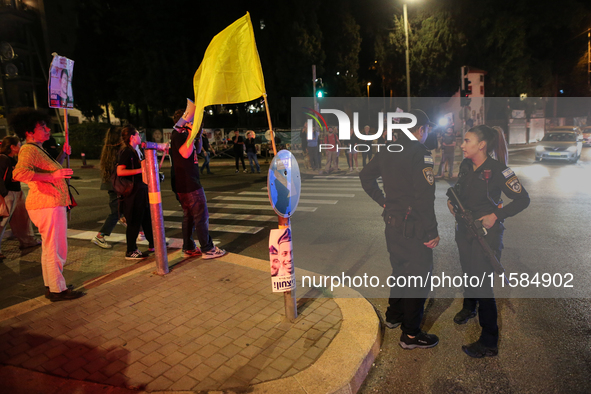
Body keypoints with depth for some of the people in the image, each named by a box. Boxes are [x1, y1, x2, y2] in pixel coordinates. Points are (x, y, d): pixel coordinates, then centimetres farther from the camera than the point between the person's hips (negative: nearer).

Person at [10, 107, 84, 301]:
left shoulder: (38, 149, 18)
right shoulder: (28, 149, -14)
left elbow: (49, 169, 36)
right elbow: (20, 173, -32)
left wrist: (63, 154, 26)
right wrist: (53, 175, -30)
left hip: (51, 205, 11)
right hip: (48, 206, -11)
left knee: (50, 248, 18)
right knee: (55, 249, -4)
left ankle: (50, 286, 30)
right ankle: (58, 290, 6)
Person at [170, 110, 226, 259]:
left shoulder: (182, 135, 16)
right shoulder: (178, 135, -14)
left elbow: (197, 150, 23)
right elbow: (185, 153, -29)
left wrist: (199, 135, 9)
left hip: (184, 184, 11)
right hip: (189, 183, -11)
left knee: (188, 216, 14)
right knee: (201, 216, -5)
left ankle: (188, 248, 22)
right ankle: (207, 249, 2)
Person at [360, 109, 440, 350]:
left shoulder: (387, 151, 6)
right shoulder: (421, 153, -18)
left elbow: (365, 176, 17)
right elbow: (425, 198, -23)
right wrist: (432, 232, -16)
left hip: (392, 223, 8)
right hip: (414, 228, -8)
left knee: (399, 270, 25)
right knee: (418, 277, 6)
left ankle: (393, 316, 42)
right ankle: (411, 335, 18)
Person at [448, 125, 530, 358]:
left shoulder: (497, 170, -18)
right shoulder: (465, 166, 1)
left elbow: (523, 199, -13)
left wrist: (496, 215, -19)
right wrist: (452, 201, -1)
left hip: (487, 232, -6)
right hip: (464, 229, 6)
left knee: (482, 281, -4)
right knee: (468, 272, 23)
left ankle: (489, 343, 9)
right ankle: (469, 308, 51)